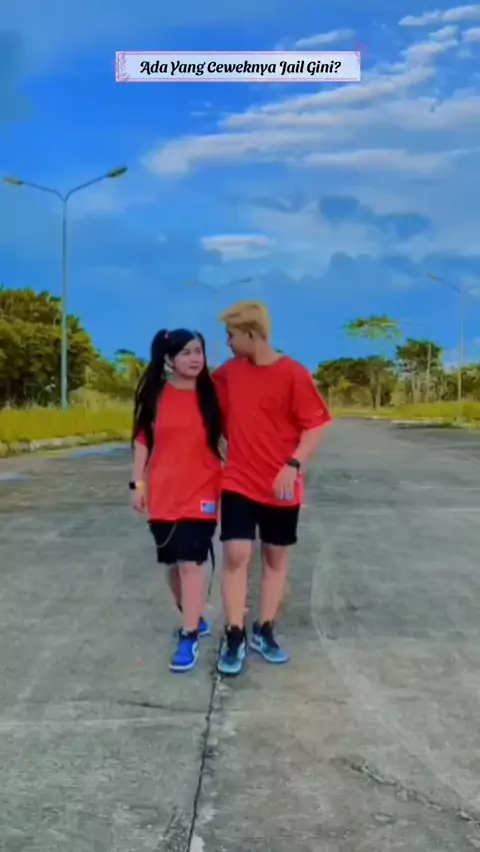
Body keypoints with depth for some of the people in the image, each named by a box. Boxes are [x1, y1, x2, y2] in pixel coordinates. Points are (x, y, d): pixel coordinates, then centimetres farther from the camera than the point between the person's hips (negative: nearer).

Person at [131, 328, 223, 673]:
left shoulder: (212, 394, -3)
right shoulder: (155, 395, 0)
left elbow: (228, 438, 4)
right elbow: (142, 439, 5)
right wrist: (138, 483, 2)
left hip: (201, 492, -2)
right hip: (163, 493, 3)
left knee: (191, 562, -8)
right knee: (173, 563, 13)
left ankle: (189, 638, 1)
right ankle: (194, 620, 34)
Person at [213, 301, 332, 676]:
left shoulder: (294, 374, -12)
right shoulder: (228, 372, 1)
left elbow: (316, 426, -12)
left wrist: (293, 466, -22)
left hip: (281, 485, -2)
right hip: (238, 480, 2)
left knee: (276, 557, 10)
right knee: (236, 554, -6)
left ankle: (264, 632, 24)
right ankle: (234, 637, 4)